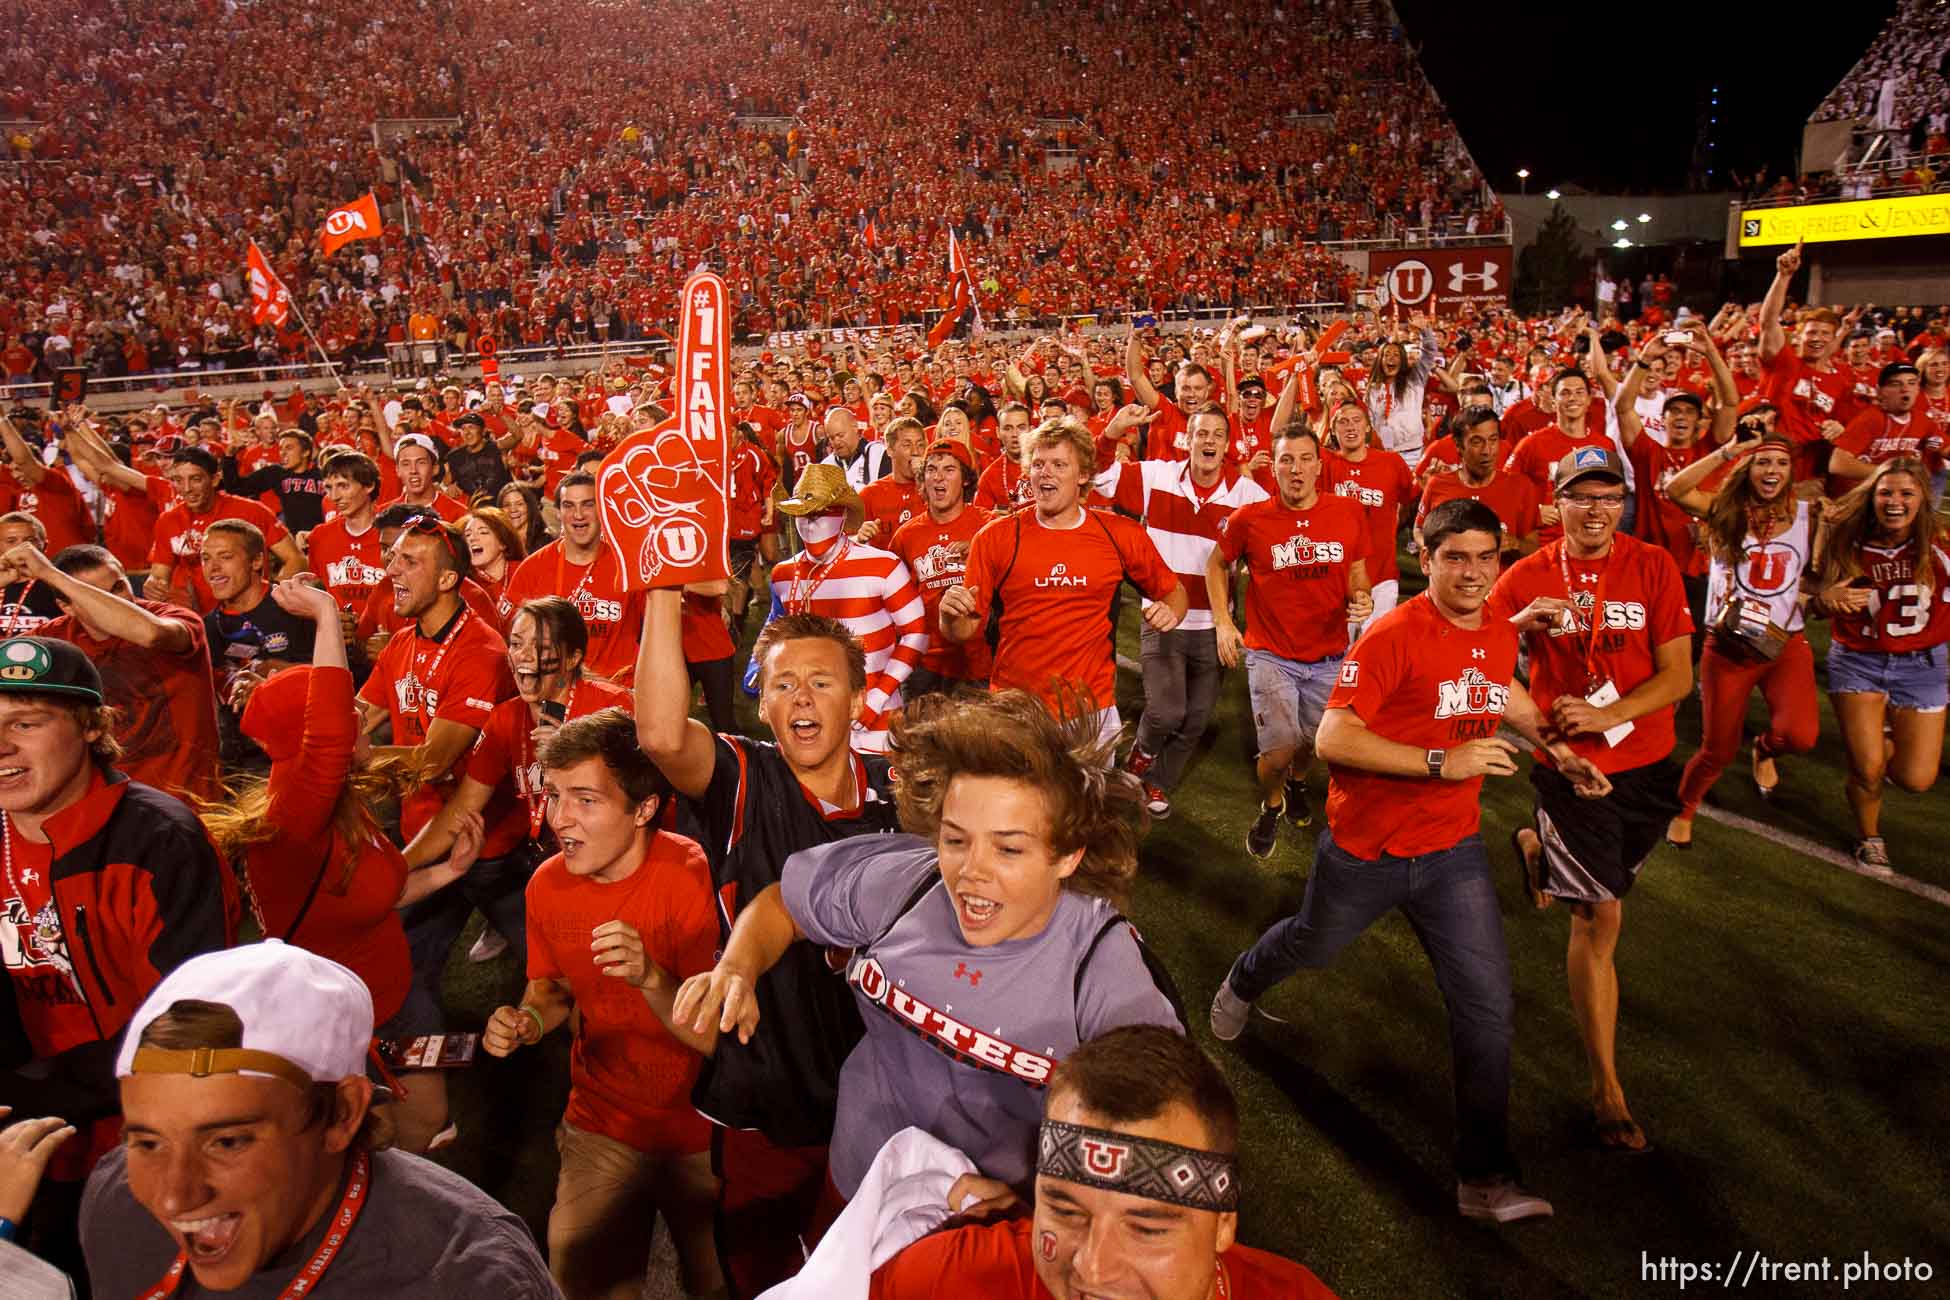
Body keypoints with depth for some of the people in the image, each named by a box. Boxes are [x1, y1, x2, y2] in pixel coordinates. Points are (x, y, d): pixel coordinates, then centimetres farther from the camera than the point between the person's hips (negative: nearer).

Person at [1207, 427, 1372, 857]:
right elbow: (1216, 565, 7)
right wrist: (1223, 622, -1)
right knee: (1278, 751, -7)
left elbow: (1357, 572, 9)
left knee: (1316, 742, 17)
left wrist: (1362, 598, -14)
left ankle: (1297, 782, 54)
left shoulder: (1350, 514, -5)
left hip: (1330, 656, 3)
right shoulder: (1249, 519, -10)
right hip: (1271, 655, -2)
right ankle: (1271, 805, 28)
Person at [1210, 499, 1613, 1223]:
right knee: (1312, 945, 22)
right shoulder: (1394, 636, -21)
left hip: (1453, 851, 4)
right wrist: (1442, 763, -29)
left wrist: (1556, 749, 15)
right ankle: (1242, 985, 57)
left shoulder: (1501, 636, 1)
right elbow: (1332, 738, -27)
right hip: (1365, 847, -4)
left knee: (1488, 1005, -3)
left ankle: (1485, 1180, 8)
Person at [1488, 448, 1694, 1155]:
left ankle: (1537, 849, 55)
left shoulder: (1654, 567, -3)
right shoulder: (1526, 578, -4)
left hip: (1648, 764, 3)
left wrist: (1607, 715, -20)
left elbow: (1678, 675, -5)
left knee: (1607, 880, 21)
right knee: (1599, 917, -4)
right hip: (1571, 766, -2)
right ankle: (1607, 1089, 6)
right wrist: (1519, 626, -23)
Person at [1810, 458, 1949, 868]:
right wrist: (1826, 598, -20)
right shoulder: (1849, 545, -7)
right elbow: (1820, 608, 1)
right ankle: (1869, 837, 26)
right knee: (1868, 770, -5)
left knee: (1916, 779, 1)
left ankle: (1890, 734, 37)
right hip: (1858, 662, 0)